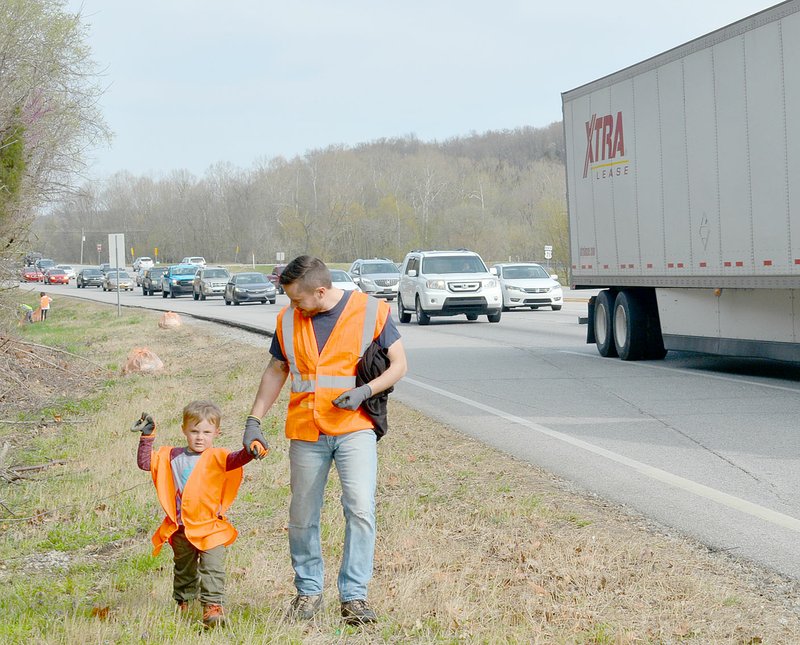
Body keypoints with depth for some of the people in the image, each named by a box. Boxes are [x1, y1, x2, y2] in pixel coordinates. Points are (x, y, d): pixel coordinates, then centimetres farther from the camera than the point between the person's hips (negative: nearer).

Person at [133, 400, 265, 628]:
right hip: (181, 530, 4)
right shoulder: (172, 456, 4)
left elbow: (234, 460, -25)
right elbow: (145, 463, 6)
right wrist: (147, 437, -2)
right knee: (184, 570, 20)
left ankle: (213, 605, -13)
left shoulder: (216, 458, -6)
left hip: (211, 528, -4)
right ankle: (182, 604, 36)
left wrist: (249, 452, -46)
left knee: (213, 568, -14)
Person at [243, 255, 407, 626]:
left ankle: (354, 596, -8)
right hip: (306, 432, 3)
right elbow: (275, 372, 16)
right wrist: (254, 420, 9)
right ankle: (308, 592, 23)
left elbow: (398, 365, 1)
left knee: (360, 508, -16)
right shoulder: (288, 320, 5)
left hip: (354, 428, -3)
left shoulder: (370, 311, -4)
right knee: (302, 518, 7)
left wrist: (364, 391, -15)